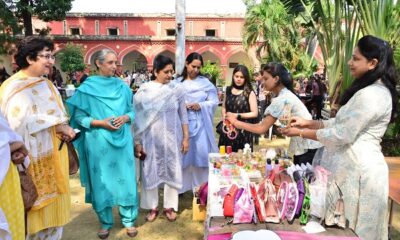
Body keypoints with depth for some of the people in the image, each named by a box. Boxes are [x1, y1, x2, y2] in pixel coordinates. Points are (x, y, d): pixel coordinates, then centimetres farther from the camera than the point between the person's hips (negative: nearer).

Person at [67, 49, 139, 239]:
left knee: (125, 178, 6)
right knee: (101, 181, 8)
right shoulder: (87, 87, -2)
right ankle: (105, 222, 27)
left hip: (122, 139, 2)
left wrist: (125, 118, -10)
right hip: (98, 141, -2)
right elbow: (79, 116, -3)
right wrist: (100, 122, -16)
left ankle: (129, 220, 24)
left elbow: (132, 110, 11)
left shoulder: (122, 86, 6)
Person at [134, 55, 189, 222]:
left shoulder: (177, 89, -1)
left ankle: (169, 206, 27)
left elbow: (183, 116, 4)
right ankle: (153, 207, 26)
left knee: (172, 171, 9)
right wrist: (137, 142, -3)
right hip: (151, 139, -1)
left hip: (172, 138, 1)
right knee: (151, 173, 8)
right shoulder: (144, 91, -5)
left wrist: (186, 137, 2)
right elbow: (138, 118, -2)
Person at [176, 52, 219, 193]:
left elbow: (214, 102, 3)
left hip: (200, 124, 0)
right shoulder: (177, 82, 5)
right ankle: (180, 185, 22)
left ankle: (201, 187, 15)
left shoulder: (206, 83, 5)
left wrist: (201, 105, -12)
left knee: (201, 154, 1)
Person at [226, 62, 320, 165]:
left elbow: (262, 128, -18)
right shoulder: (285, 94, 9)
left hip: (308, 148, -9)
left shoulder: (281, 99, -21)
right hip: (303, 146, 9)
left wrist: (236, 123, -10)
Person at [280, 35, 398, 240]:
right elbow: (343, 123, 15)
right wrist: (309, 123, 8)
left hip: (358, 169, -10)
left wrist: (301, 133, -12)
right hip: (355, 165, 10)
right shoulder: (374, 90, 13)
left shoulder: (370, 95, -21)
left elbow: (343, 135, -21)